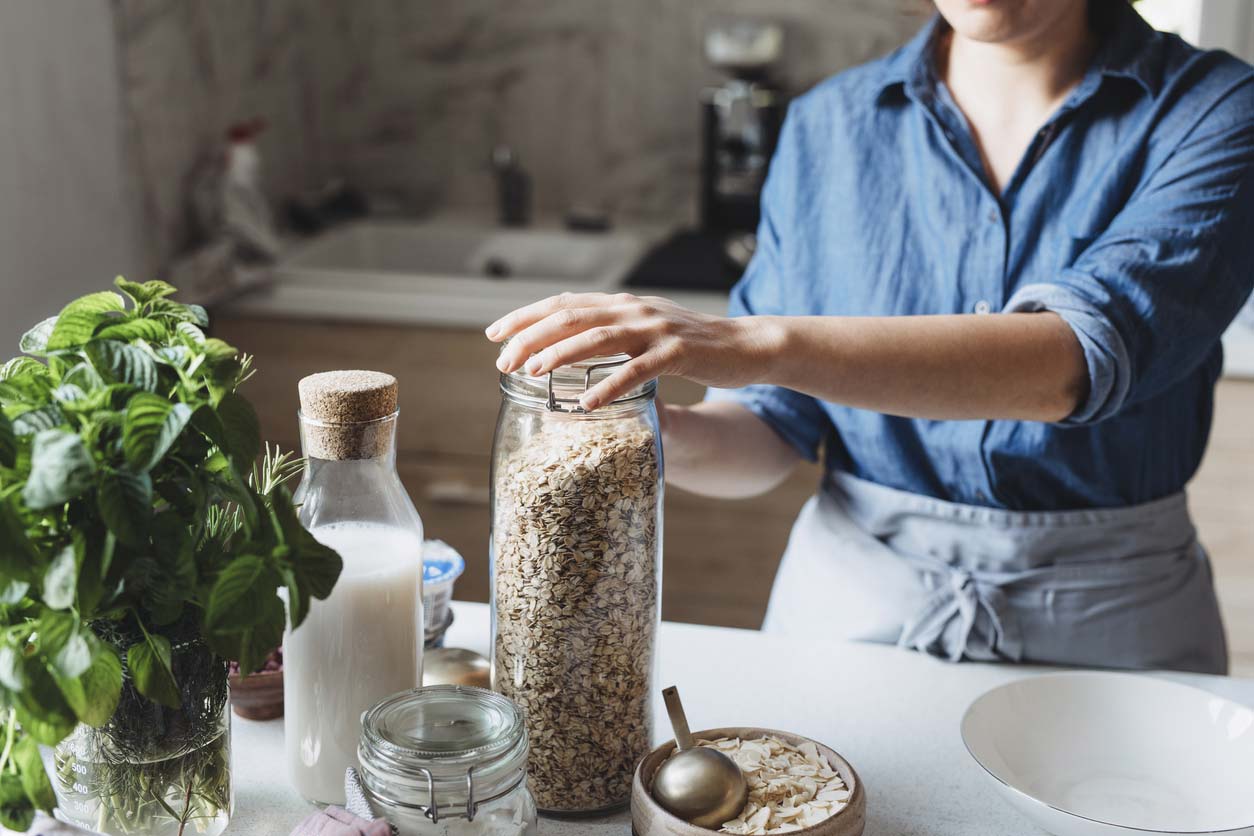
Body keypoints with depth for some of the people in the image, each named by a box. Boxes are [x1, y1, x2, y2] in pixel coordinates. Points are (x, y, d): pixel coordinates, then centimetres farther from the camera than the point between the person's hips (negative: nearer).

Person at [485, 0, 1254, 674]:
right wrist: (671, 437, -21)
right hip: (849, 592, 2)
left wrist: (759, 343, -37)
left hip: (1105, 616, -1)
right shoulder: (830, 126, 1)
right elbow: (778, 427, 2)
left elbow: (1087, 349, -26)